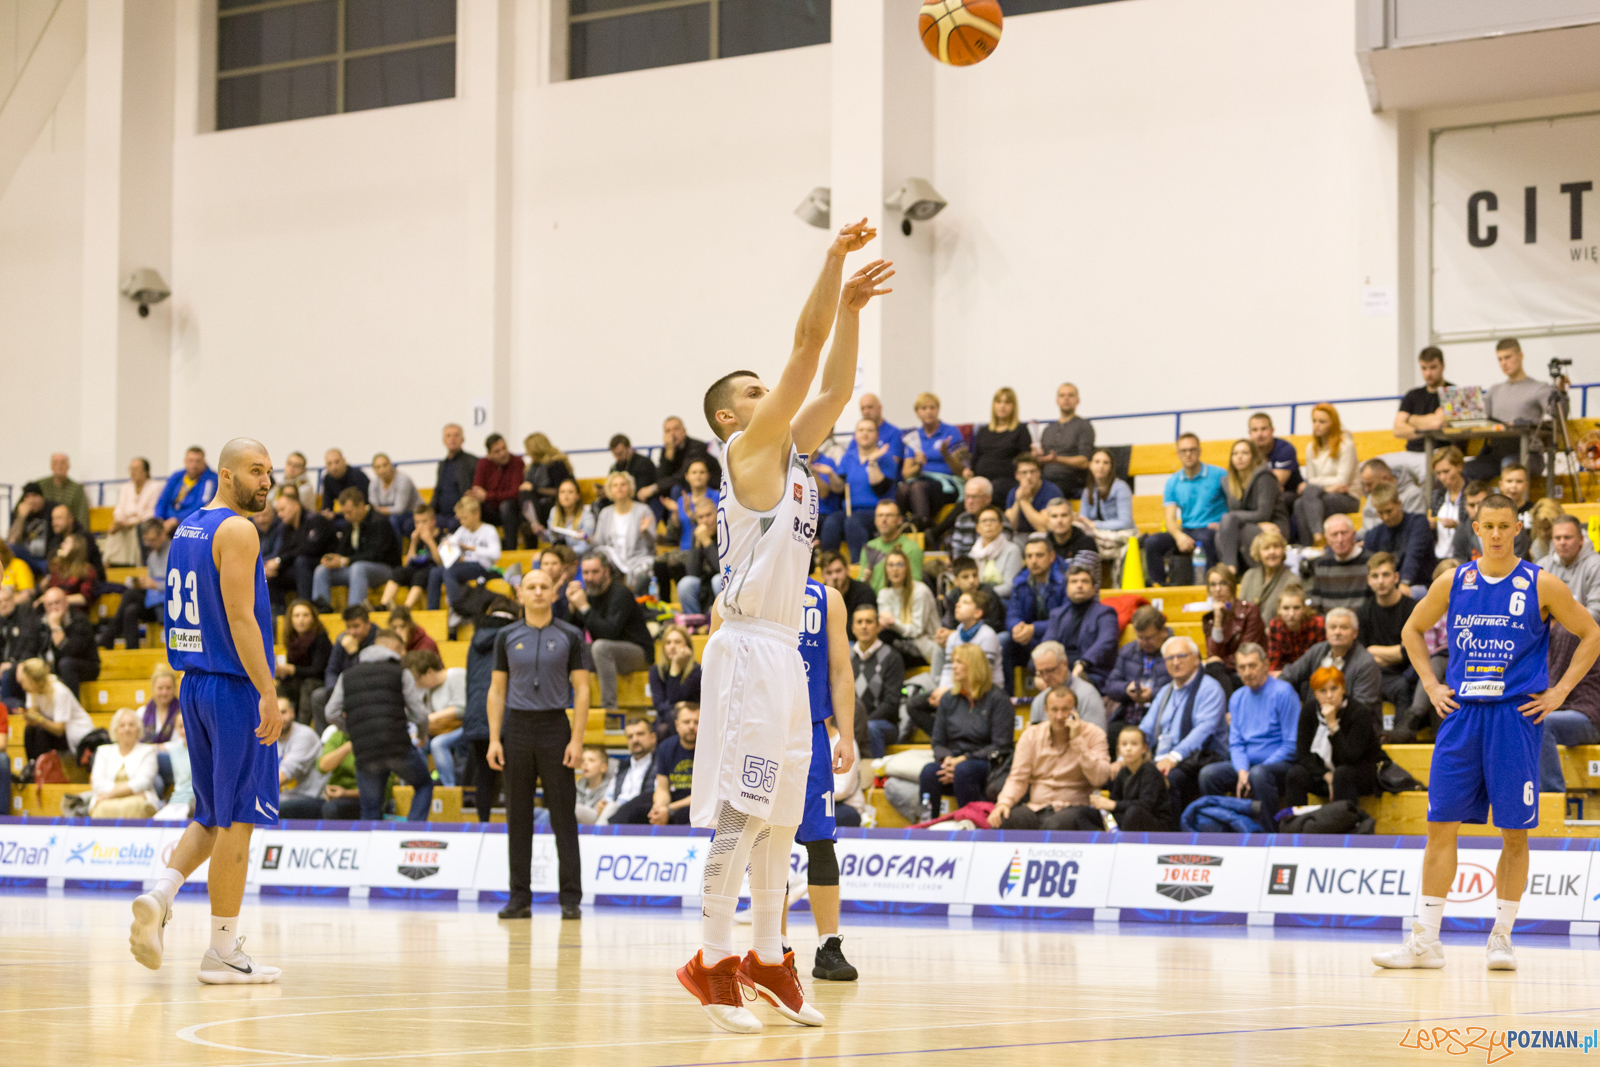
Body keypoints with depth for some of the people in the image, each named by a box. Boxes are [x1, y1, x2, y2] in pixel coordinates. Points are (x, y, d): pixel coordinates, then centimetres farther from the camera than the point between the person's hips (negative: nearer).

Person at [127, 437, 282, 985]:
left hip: (194, 686, 9)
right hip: (236, 689, -9)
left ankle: (160, 894, -4)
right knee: (237, 818, -2)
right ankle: (223, 951, 2)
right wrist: (268, 692, -21)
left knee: (213, 816, 17)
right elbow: (239, 615, -20)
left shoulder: (186, 528, 15)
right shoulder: (237, 531, -13)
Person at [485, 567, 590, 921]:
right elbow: (497, 689, 9)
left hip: (555, 729, -2)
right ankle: (520, 898, 8)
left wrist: (577, 739, -9)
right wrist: (494, 739, 0)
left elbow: (582, 689, 0)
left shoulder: (569, 636, 2)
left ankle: (570, 898, 0)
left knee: (564, 818, -3)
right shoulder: (507, 636, 7)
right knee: (518, 818, 3)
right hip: (517, 728, 2)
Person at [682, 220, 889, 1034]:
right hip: (748, 648, -9)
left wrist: (850, 309, 9)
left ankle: (767, 960, 17)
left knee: (779, 815, 11)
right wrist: (834, 260, -10)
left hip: (784, 648, 9)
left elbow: (835, 384, 18)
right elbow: (806, 349, -10)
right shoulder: (750, 446, -6)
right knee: (741, 814, -10)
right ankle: (711, 962, -8)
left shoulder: (790, 450, 17)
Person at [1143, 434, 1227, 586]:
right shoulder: (1173, 482, 11)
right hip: (1185, 532, 4)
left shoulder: (1218, 475, 2)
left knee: (1205, 538, -40)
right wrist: (1179, 536, -17)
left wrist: (1224, 525, -19)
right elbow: (1170, 519, 5)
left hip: (1211, 529, -4)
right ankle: (1157, 585, -16)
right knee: (1152, 542, -22)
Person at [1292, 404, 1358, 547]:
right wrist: (1328, 486, -10)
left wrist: (1313, 482, -5)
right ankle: (1307, 548, -41)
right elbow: (1309, 479, 10)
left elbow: (1342, 481, -10)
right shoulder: (1311, 448, 14)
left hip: (1347, 498, -5)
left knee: (1310, 491, -34)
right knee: (1299, 504, -30)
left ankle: (1318, 537, -44)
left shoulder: (1346, 445, -4)